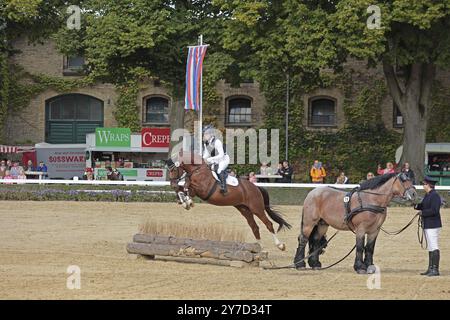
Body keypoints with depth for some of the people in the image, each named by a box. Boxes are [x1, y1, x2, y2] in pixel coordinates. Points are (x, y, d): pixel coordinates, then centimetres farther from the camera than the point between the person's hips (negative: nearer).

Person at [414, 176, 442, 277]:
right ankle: (430, 269, 19)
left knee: (434, 248, -9)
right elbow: (423, 205, 18)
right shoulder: (428, 195, 15)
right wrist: (417, 206, -2)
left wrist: (422, 213, -15)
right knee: (430, 248, 14)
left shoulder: (435, 196, -16)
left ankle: (435, 270, -9)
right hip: (427, 226, 11)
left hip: (433, 226, -11)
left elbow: (434, 210, -24)